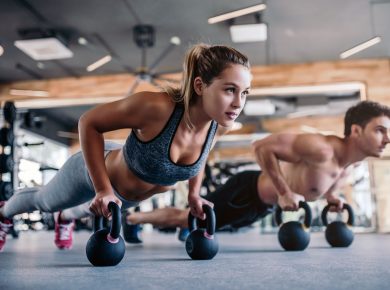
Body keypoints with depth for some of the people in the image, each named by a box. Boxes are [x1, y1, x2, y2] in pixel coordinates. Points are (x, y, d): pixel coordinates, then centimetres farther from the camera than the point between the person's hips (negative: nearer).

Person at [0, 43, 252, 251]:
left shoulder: (220, 125, -26)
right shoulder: (156, 107, -44)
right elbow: (89, 123, -30)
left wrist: (194, 194, -3)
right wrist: (103, 190, -32)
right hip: (94, 170, -5)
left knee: (93, 210, 38)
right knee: (44, 201, 28)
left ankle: (66, 219, 74)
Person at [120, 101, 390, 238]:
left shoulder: (347, 167, -2)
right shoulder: (321, 149, -33)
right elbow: (262, 146, -34)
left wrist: (332, 197, 2)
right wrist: (283, 193, -32)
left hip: (263, 205, 9)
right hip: (248, 191, -9)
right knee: (186, 218, 2)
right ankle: (127, 217, 22)